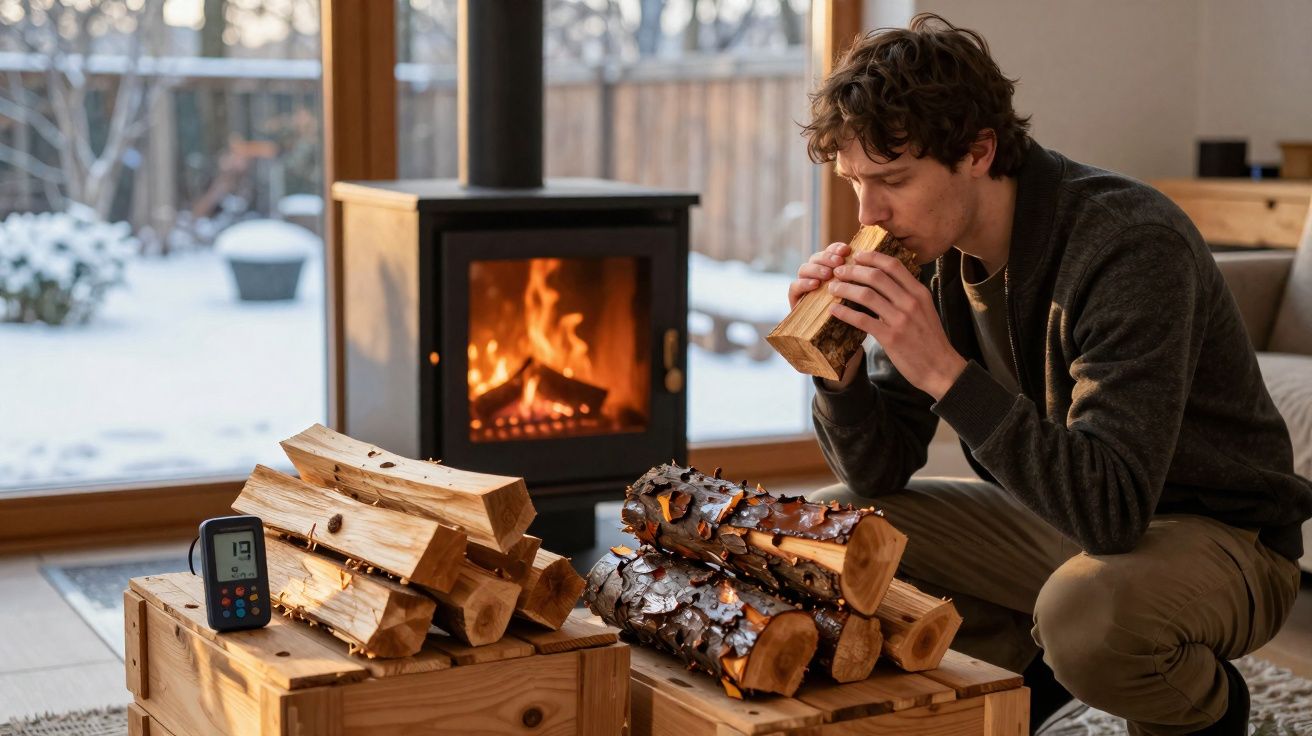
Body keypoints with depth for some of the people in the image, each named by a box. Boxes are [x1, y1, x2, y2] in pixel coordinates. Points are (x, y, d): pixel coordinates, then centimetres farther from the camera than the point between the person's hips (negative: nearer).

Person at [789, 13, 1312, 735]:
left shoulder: (1131, 245, -28)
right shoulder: (928, 249, -7)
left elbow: (1113, 505, -36)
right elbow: (877, 472, -2)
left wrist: (945, 371, -41)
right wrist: (837, 366, -22)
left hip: (1218, 536, -6)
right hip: (1058, 514, 7)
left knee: (1085, 609, -38)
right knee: (827, 525, -4)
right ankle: (1032, 671, 13)